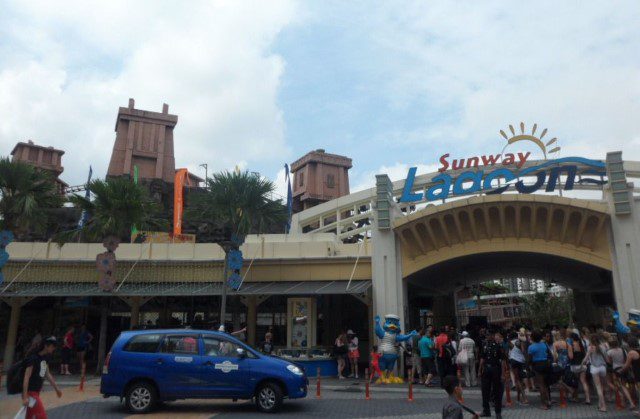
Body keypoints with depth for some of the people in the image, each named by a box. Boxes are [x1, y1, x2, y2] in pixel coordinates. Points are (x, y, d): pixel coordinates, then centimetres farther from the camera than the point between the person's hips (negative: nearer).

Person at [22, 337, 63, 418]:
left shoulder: (45, 358, 7)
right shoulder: (33, 358, -19)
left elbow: (48, 374, 17)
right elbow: (26, 378, -22)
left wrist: (56, 388, 22)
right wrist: (25, 397, -25)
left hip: (36, 392, 8)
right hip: (30, 393, -8)